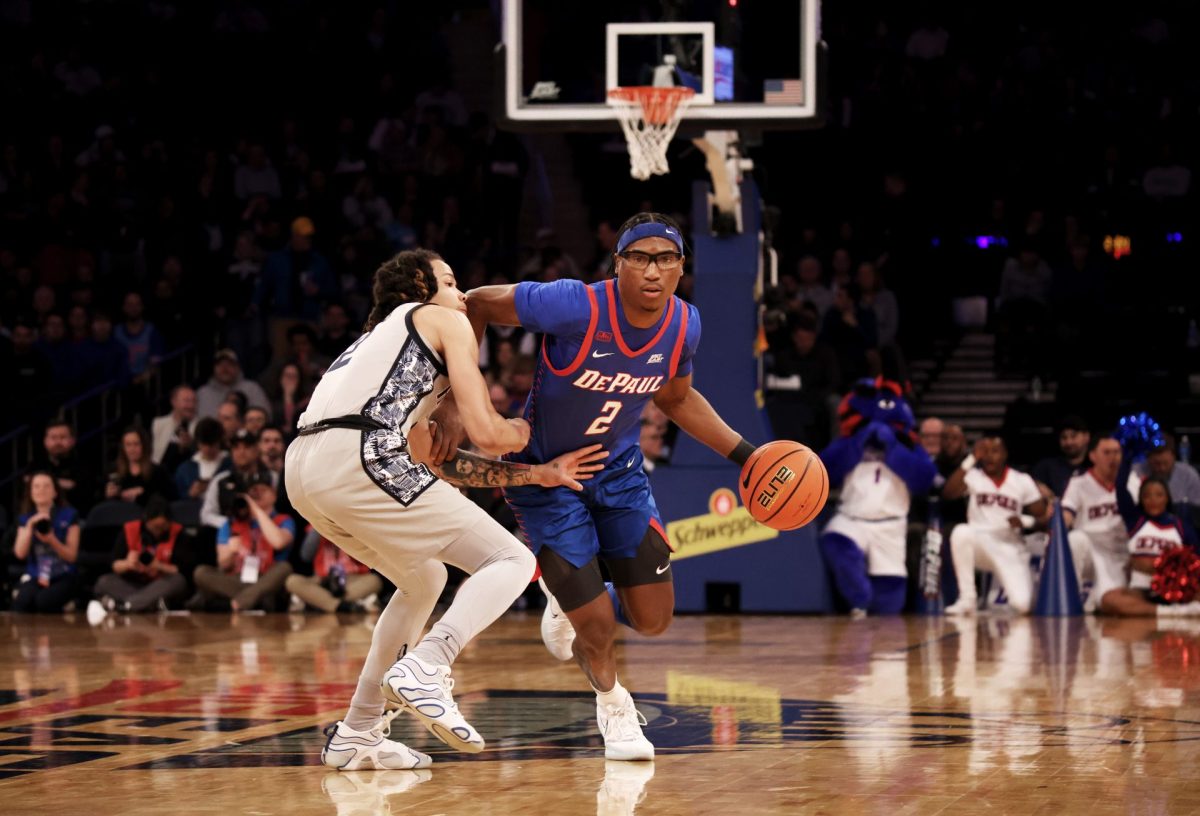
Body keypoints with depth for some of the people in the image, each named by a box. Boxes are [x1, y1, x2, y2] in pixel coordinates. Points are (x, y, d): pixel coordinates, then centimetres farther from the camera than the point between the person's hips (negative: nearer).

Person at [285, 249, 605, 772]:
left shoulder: (385, 338, 37)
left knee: (424, 580, 30)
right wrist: (524, 430, 28)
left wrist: (539, 474, 37)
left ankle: (358, 734, 25)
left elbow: (445, 462, 36)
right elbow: (487, 433, 5)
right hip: (359, 458, -9)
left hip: (301, 470, 9)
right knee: (511, 560, 0)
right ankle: (424, 668, -23)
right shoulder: (444, 320, 14)